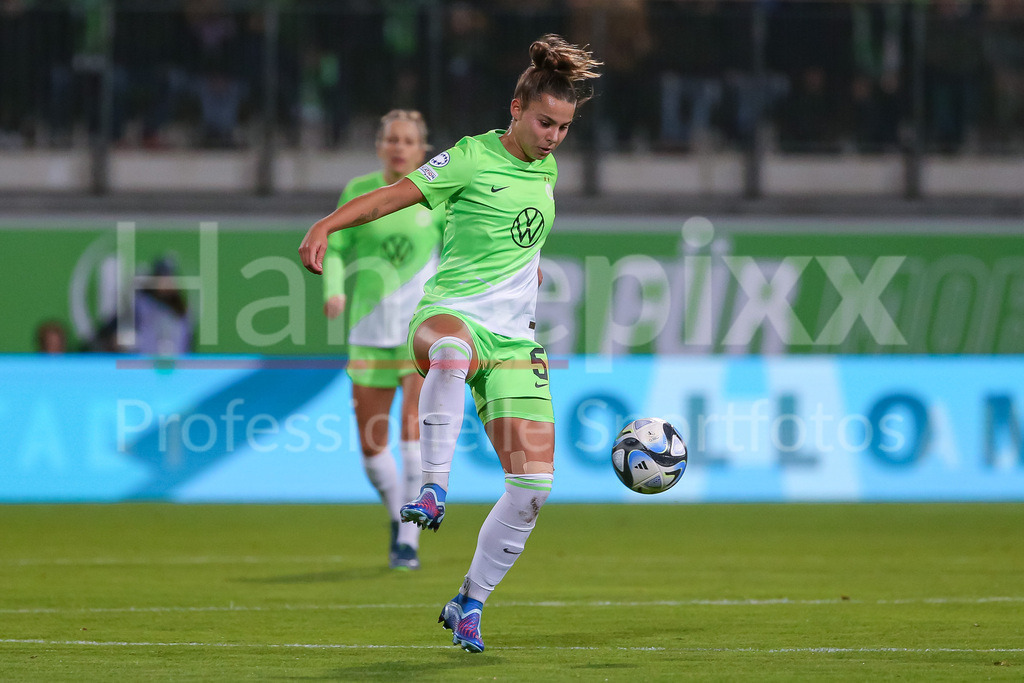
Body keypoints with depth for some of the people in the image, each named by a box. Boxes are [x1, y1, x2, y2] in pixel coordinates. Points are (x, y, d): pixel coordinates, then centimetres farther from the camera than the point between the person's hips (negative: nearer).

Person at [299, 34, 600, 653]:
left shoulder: (546, 170, 13)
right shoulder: (472, 159, -6)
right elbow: (392, 196, -14)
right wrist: (325, 227, -27)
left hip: (514, 339, 6)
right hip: (451, 315, -6)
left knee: (534, 484, -4)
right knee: (450, 351, -47)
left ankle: (470, 603, 14)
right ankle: (434, 489, -41)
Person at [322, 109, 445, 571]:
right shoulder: (357, 192, 3)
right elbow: (336, 249, 4)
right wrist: (334, 289, -14)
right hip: (371, 331, 2)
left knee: (415, 428, -16)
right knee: (371, 444, 3)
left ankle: (409, 540, -12)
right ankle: (398, 518, 30)